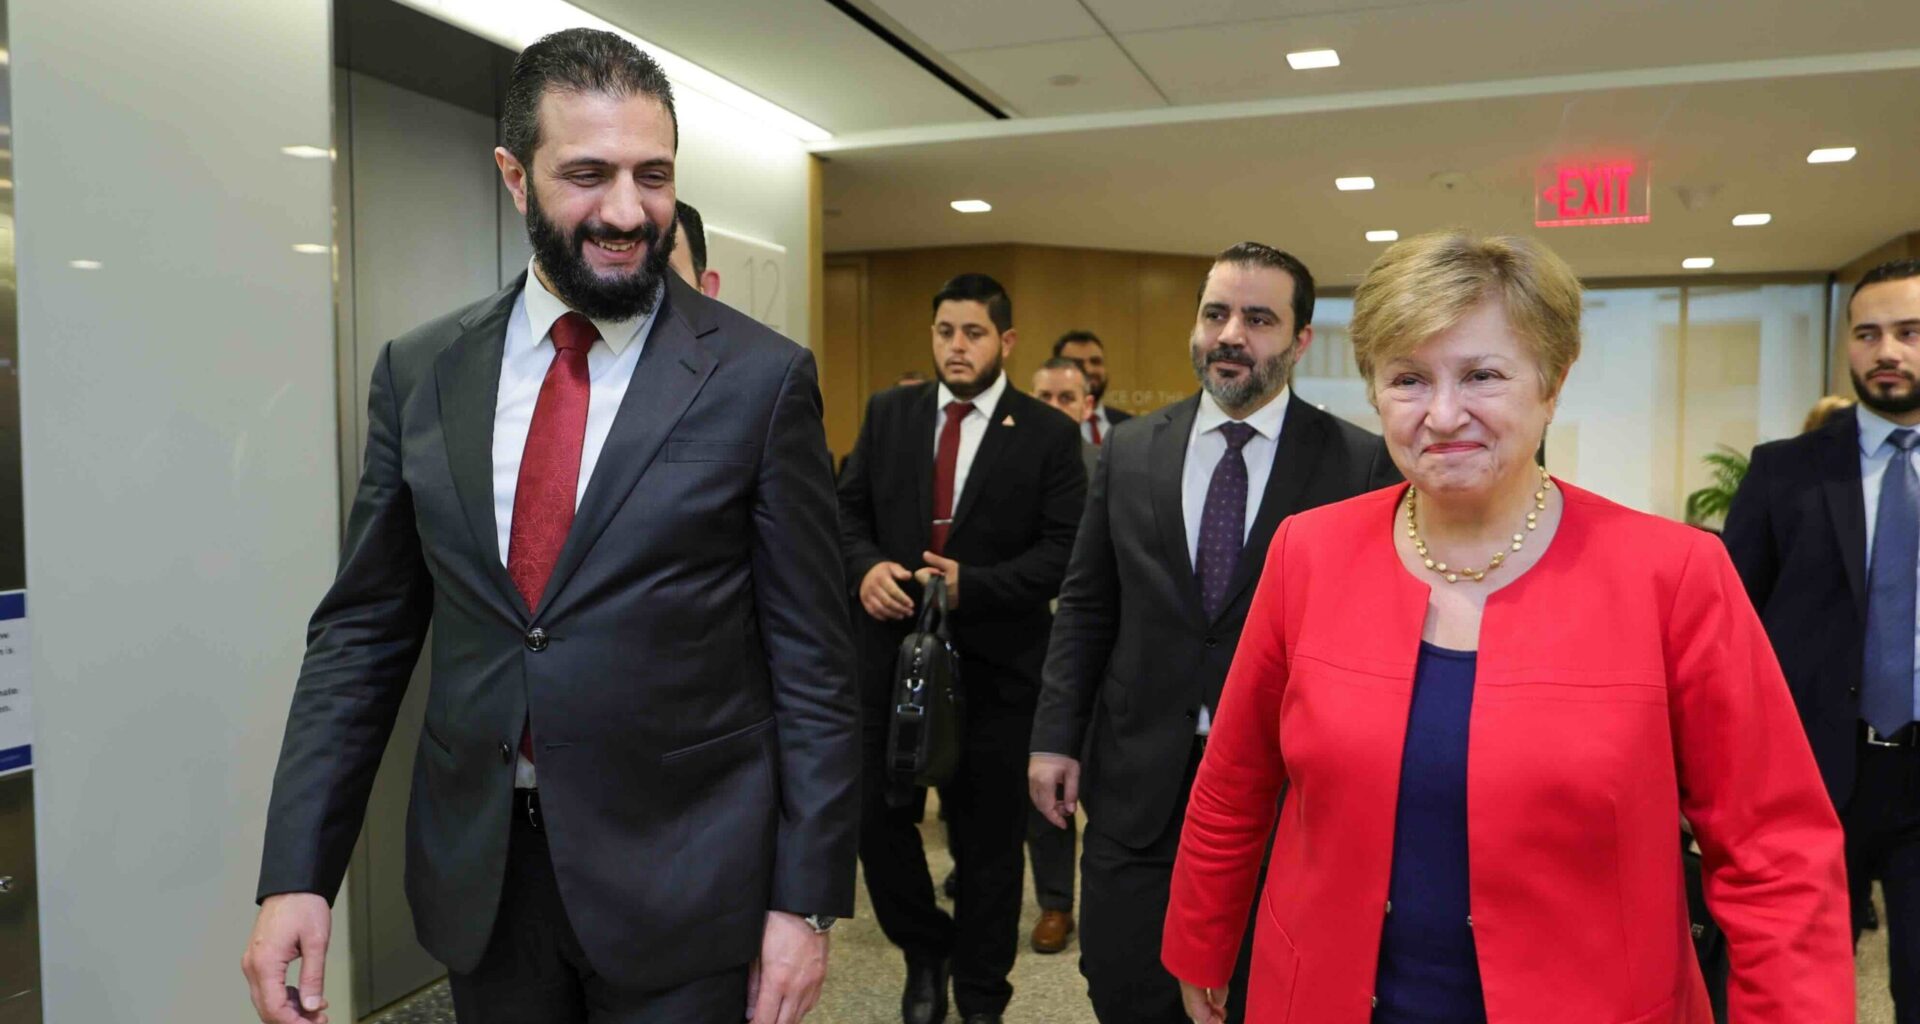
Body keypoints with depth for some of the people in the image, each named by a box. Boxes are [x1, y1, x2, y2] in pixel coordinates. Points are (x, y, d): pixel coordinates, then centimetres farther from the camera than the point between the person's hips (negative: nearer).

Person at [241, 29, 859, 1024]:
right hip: (474, 875, 4)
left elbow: (811, 659, -8)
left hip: (681, 877, -3)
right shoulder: (420, 373, 1)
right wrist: (296, 869, 0)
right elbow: (362, 630, 5)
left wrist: (805, 898, -7)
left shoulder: (761, 378, -10)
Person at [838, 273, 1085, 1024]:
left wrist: (972, 586, -21)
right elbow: (847, 509, 8)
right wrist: (866, 566, -14)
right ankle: (926, 952, 36)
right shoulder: (887, 413, 7)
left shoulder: (1048, 434, -3)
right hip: (890, 651, 3)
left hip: (992, 662, -2)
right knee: (877, 817, 8)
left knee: (988, 839, 10)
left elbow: (1066, 548, -9)